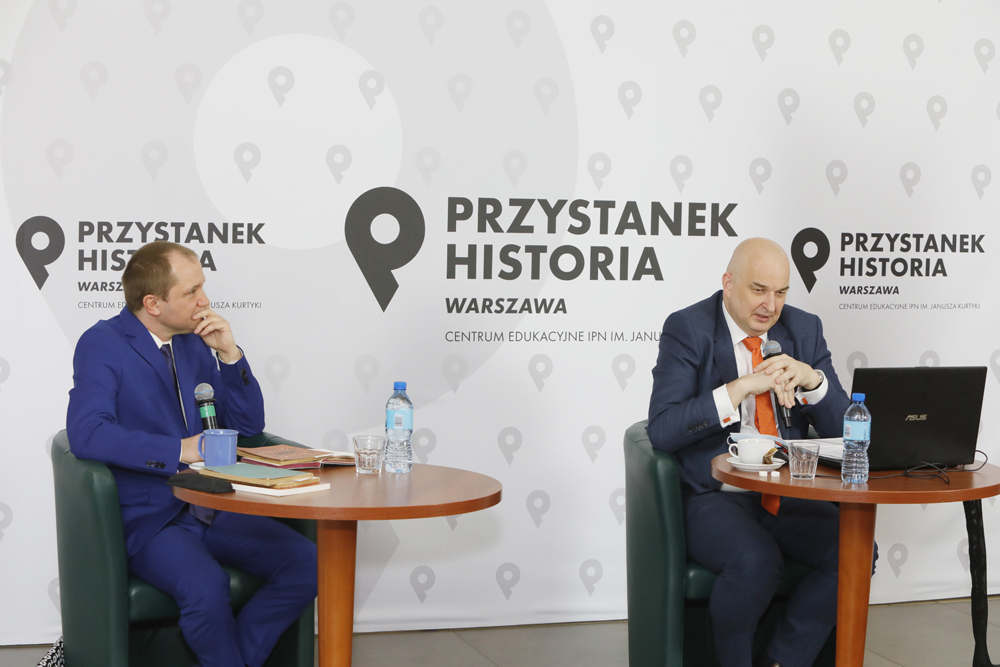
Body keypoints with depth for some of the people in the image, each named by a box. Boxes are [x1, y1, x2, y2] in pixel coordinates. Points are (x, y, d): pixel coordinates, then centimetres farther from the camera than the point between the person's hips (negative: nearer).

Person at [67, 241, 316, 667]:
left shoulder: (195, 343, 13)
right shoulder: (102, 345, -5)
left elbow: (249, 425, 14)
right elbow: (86, 433, -21)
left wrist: (229, 354, -1)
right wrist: (180, 450, -23)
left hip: (210, 508, 6)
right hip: (147, 519, -6)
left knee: (306, 564, -14)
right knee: (206, 588, -34)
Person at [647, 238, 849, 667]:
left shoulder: (803, 329, 9)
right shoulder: (687, 330, -5)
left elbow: (841, 430, 7)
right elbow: (661, 431, -17)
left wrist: (811, 378, -14)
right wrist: (741, 387, -24)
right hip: (711, 498, -5)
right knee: (756, 560, -33)